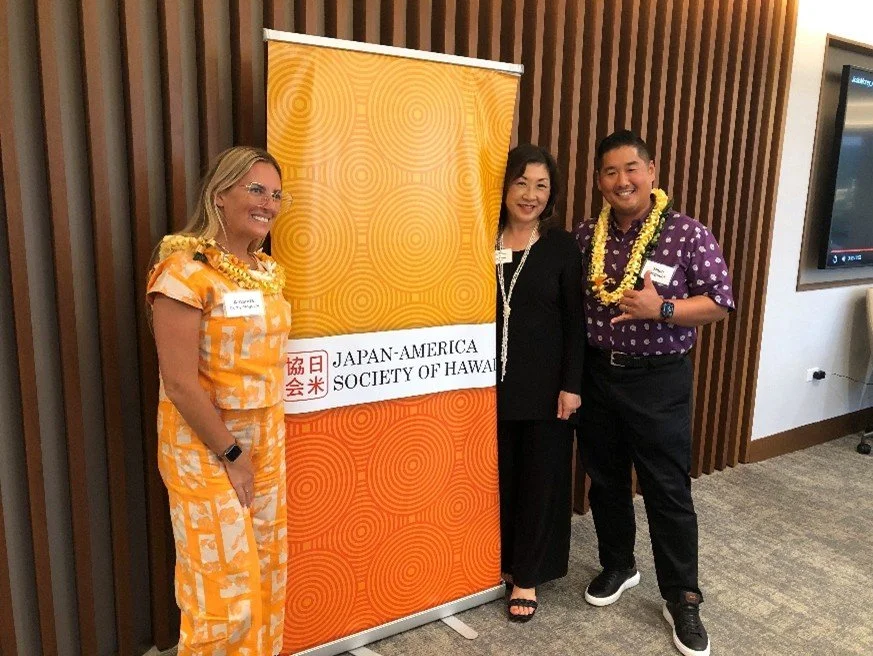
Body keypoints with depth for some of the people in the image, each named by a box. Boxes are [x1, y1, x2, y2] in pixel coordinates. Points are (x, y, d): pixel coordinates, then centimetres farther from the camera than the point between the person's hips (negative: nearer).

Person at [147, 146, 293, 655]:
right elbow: (179, 382, -20)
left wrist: (267, 440, 9)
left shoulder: (270, 270, 6)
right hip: (205, 446, -7)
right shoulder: (185, 269, -17)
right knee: (225, 589, 5)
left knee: (268, 575, 17)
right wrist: (230, 453, -14)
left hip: (266, 439, 7)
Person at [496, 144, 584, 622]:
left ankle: (527, 576, 24)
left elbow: (574, 321, -4)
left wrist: (571, 384, -9)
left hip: (544, 385, -2)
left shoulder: (562, 246, -4)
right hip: (493, 381, 2)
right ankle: (500, 561, 33)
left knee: (540, 477, 9)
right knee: (498, 474, 12)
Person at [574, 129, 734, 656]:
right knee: (605, 480, 16)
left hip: (659, 380, -4)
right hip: (597, 375, 4)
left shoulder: (688, 234, -9)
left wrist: (661, 309, -23)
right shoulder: (585, 237, 2)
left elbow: (721, 301, -8)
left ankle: (682, 598, 21)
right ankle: (618, 566, 38)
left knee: (668, 490, 4)